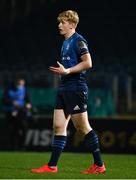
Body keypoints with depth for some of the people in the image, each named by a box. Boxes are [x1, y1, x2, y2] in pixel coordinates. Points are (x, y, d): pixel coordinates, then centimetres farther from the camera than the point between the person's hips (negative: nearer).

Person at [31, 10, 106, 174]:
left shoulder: (78, 40, -11)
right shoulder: (65, 42, 18)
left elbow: (88, 63, -19)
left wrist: (67, 71, -20)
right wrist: (60, 71, 14)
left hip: (76, 88, -9)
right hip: (64, 89, 9)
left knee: (83, 127, -4)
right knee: (58, 126, 5)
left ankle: (99, 165, 5)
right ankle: (52, 166, 6)